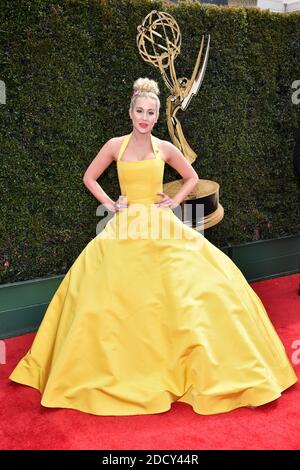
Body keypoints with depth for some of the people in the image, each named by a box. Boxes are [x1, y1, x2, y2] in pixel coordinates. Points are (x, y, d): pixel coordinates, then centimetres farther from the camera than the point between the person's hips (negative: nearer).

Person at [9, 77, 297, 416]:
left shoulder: (165, 148, 4)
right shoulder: (115, 145, 3)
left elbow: (192, 177, 18)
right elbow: (89, 178, 13)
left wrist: (176, 201, 4)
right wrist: (109, 203, 2)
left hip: (162, 227, 1)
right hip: (126, 227, 0)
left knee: (192, 284, -6)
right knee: (116, 296, -3)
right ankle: (117, 368, 17)